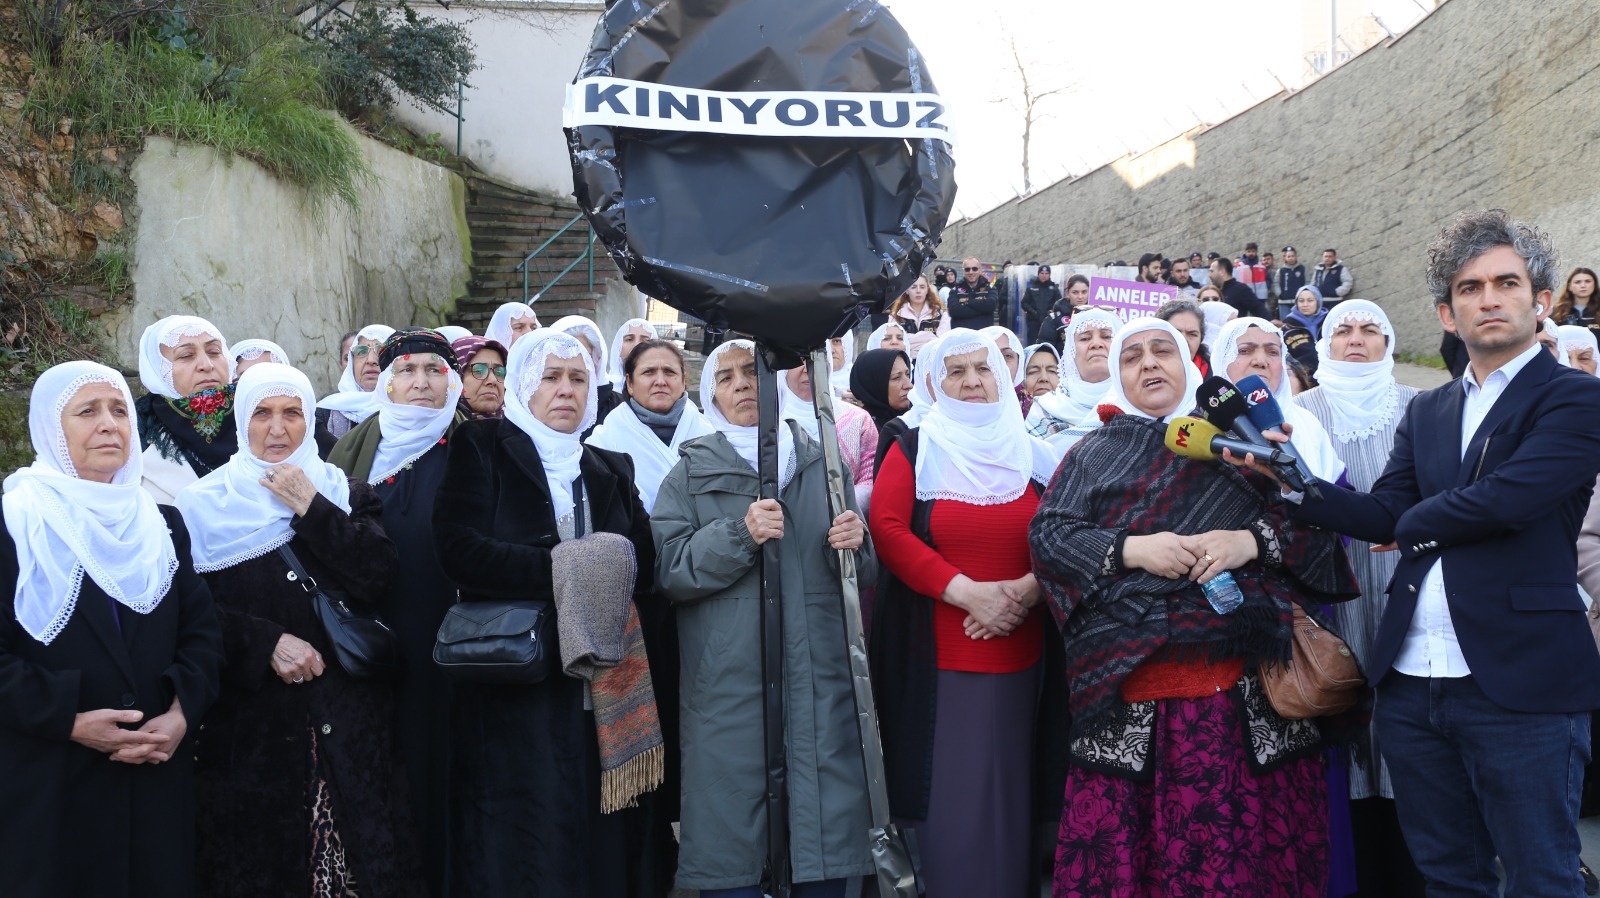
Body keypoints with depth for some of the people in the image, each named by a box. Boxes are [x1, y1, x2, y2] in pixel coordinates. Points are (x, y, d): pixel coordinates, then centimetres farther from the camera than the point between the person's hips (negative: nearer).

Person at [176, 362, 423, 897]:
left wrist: (311, 509, -10)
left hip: (346, 717, 1)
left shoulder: (346, 494, 8)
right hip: (249, 717, -1)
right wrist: (266, 644, -15)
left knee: (369, 846, 1)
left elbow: (379, 577, -7)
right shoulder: (205, 505, 3)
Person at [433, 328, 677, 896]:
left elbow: (645, 568, 11)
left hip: (608, 697, 4)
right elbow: (457, 548, -11)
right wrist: (557, 569, -17)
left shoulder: (611, 470, 18)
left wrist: (611, 570, -9)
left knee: (607, 845, 2)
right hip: (518, 694, -4)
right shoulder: (481, 448, 4)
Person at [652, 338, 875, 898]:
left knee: (825, 834, 1)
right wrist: (740, 534, -17)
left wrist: (856, 543, -7)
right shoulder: (693, 474, 9)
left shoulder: (822, 463, 14)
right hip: (728, 688, -1)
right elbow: (667, 568, -4)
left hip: (820, 682, 2)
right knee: (731, 832, -2)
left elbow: (866, 573, 16)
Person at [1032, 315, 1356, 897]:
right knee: (1122, 836, -3)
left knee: (1246, 833, 0)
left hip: (1242, 676, 1)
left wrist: (1250, 541, -10)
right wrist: (1130, 549, -11)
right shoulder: (1094, 452, 15)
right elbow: (1047, 533, 4)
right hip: (1130, 676, 0)